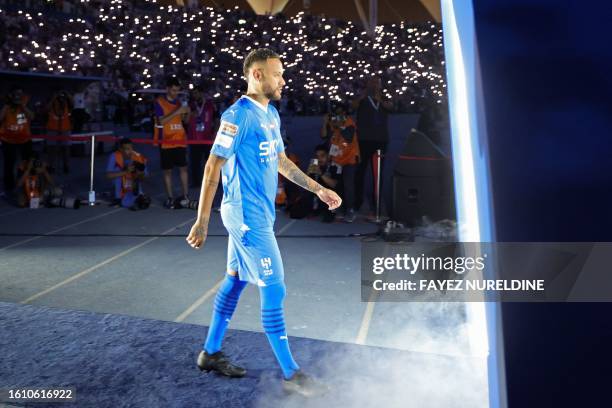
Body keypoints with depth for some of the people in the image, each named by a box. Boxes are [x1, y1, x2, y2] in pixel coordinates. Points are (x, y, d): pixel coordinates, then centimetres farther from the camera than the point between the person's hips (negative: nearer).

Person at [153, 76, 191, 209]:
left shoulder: (178, 102, 11)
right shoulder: (159, 102, -4)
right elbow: (161, 121, -15)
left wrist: (186, 113, -4)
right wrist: (177, 112, -20)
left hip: (180, 141, 4)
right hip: (166, 142, -4)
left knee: (183, 168, 3)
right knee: (167, 170, 0)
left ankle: (186, 196, 9)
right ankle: (170, 198, 4)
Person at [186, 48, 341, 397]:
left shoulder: (272, 114, 11)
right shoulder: (238, 115, -16)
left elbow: (281, 161, 19)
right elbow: (213, 168, -17)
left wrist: (318, 189, 17)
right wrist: (201, 223, -17)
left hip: (259, 213, 9)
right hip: (248, 216, -9)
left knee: (236, 281, 16)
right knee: (274, 290, -3)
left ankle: (211, 353, 31)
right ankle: (291, 374, 9)